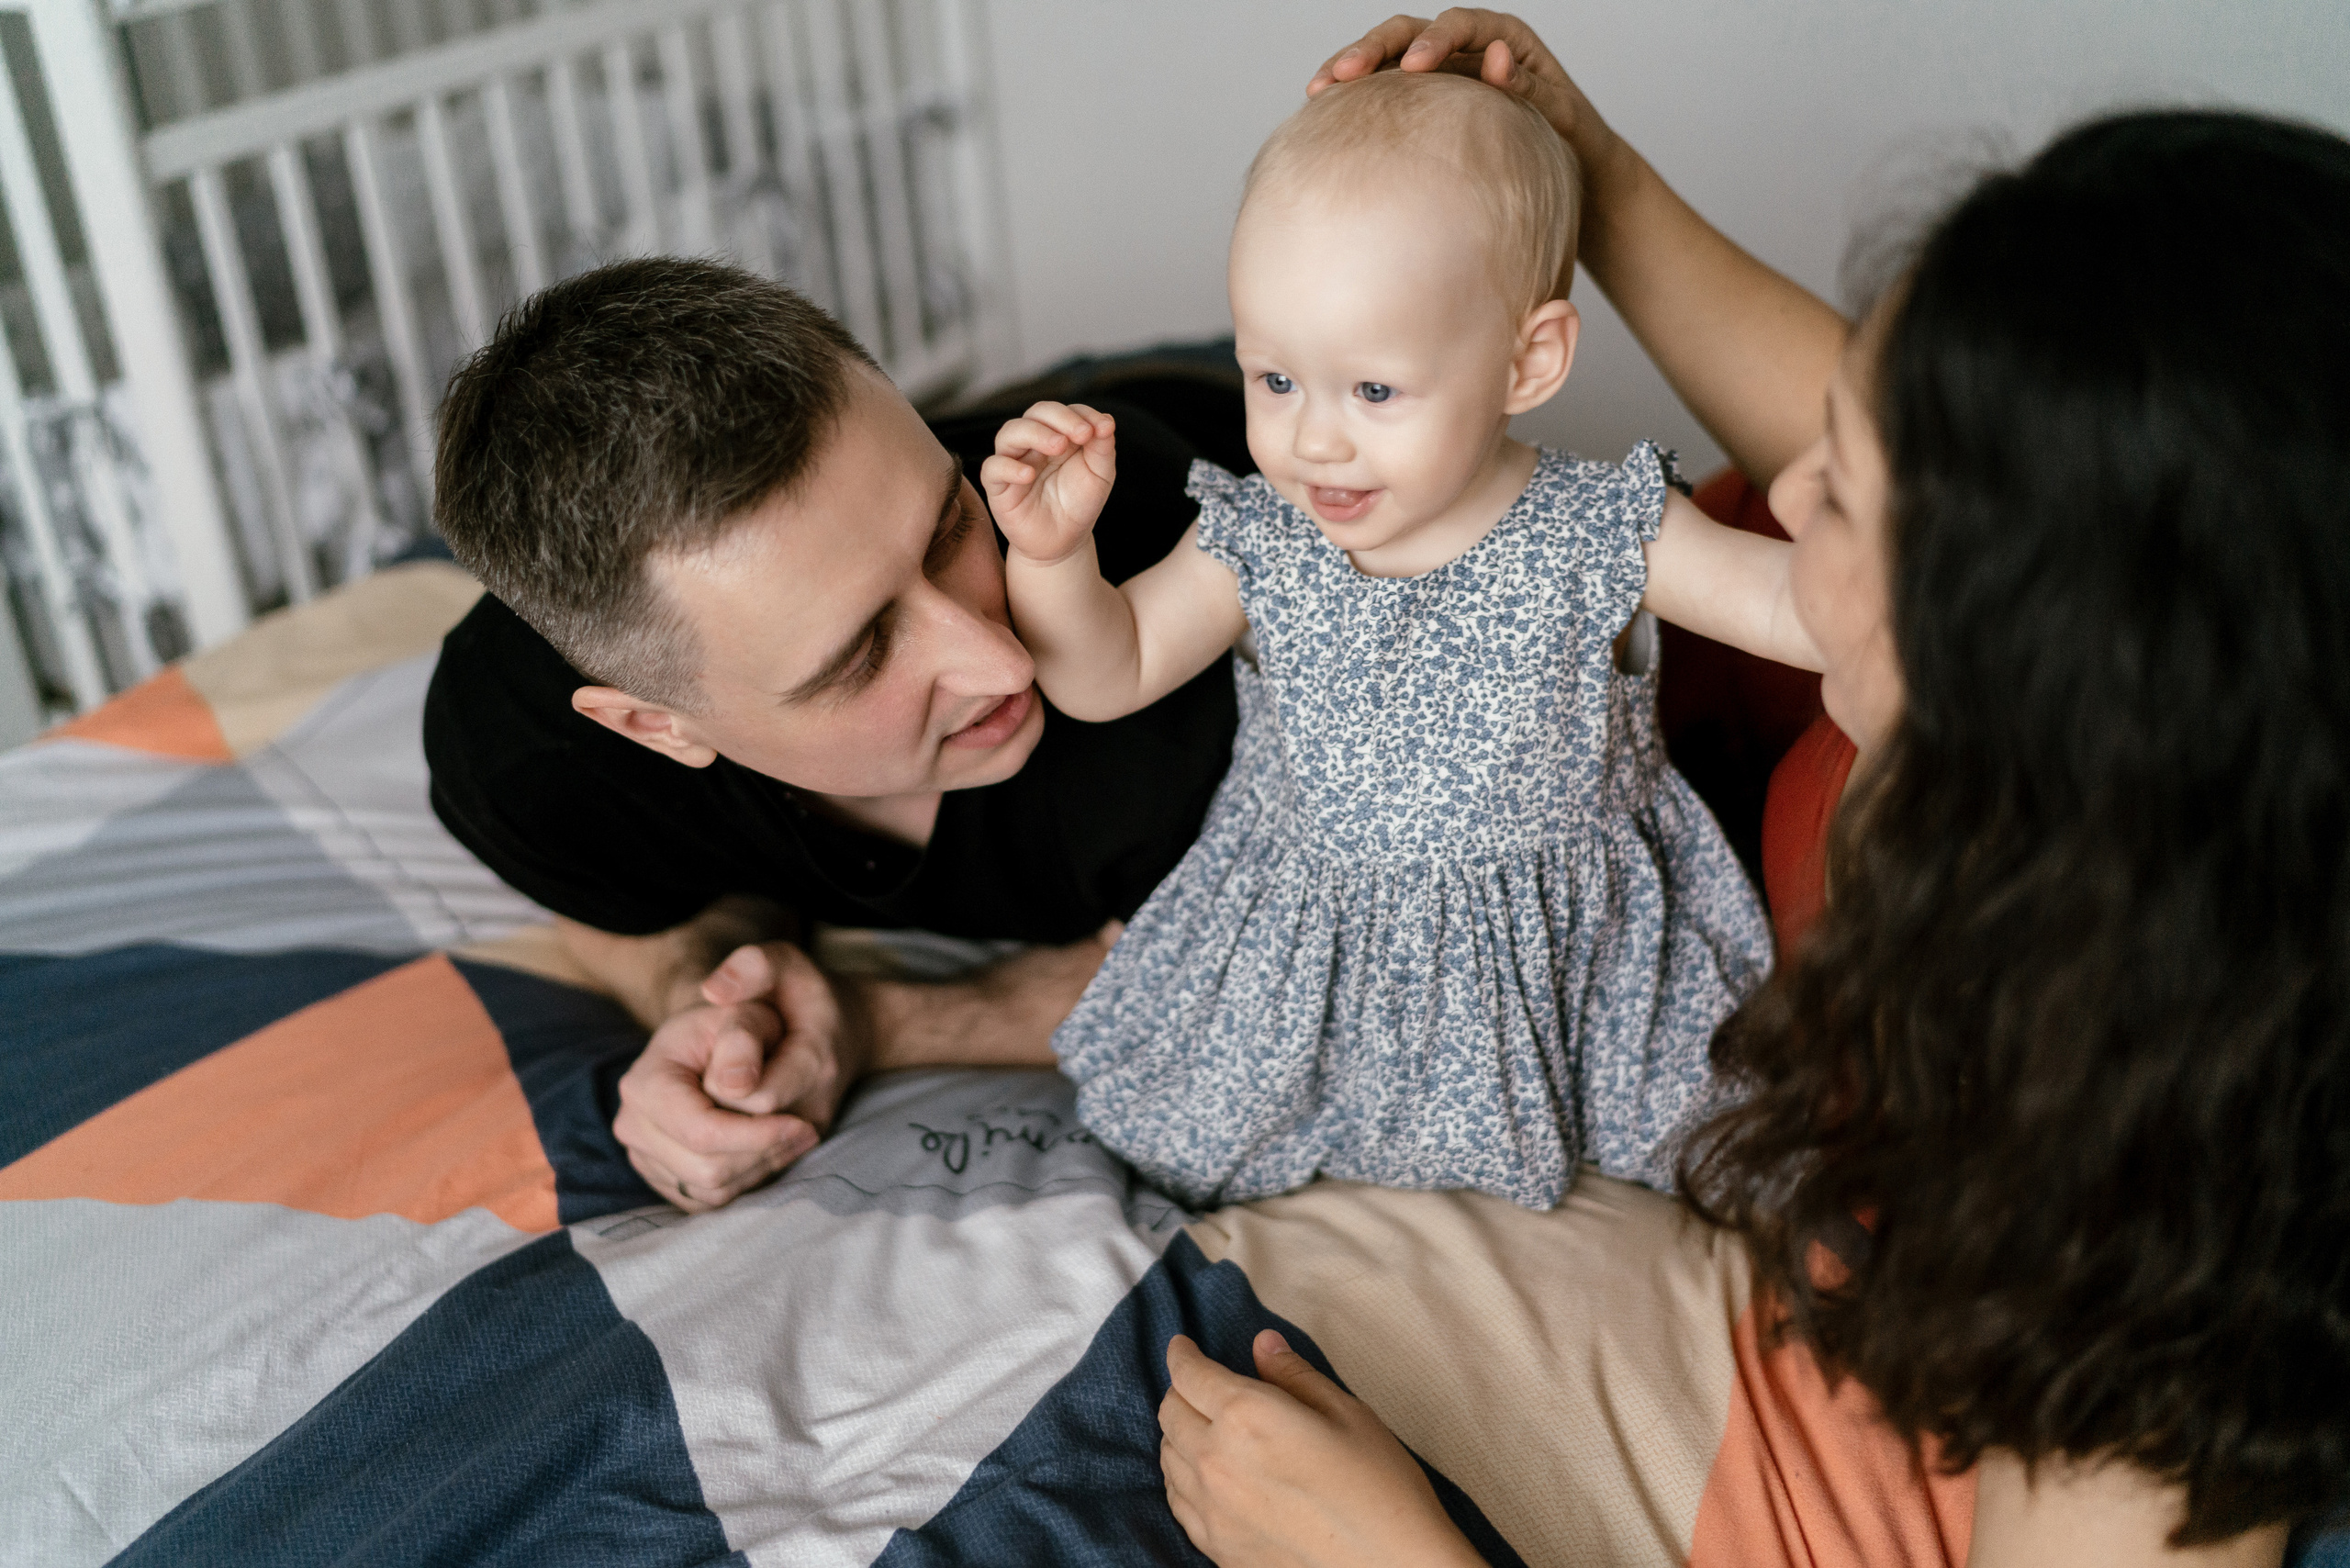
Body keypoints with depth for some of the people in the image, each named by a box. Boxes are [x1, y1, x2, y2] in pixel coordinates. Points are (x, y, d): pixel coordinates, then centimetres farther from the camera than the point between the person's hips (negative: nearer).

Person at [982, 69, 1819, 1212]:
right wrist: (1051, 550, -24)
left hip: (1559, 947, -1)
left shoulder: (1599, 537, -17)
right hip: (1306, 963, 2)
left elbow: (1788, 603, -15)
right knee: (1175, 1147, 7)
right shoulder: (1256, 543, -12)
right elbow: (1105, 675, -6)